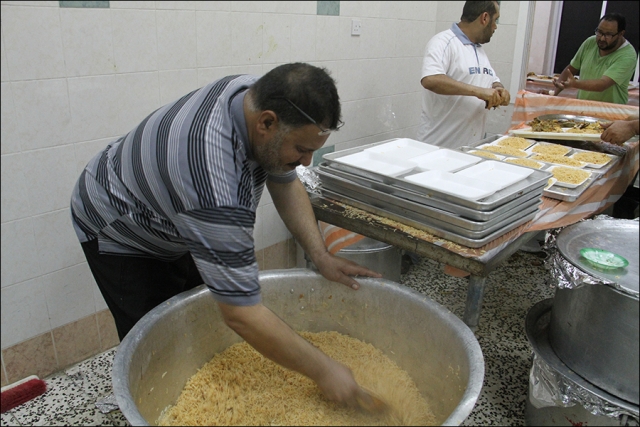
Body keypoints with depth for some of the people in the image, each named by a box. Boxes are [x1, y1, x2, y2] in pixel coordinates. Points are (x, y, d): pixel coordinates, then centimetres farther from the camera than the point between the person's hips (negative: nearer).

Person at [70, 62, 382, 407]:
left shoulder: (262, 97, -20)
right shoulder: (214, 187, -45)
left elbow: (285, 183, -5)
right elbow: (241, 314, -41)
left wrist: (320, 256, -14)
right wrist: (322, 371, -32)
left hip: (180, 224, 7)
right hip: (120, 235, -7)